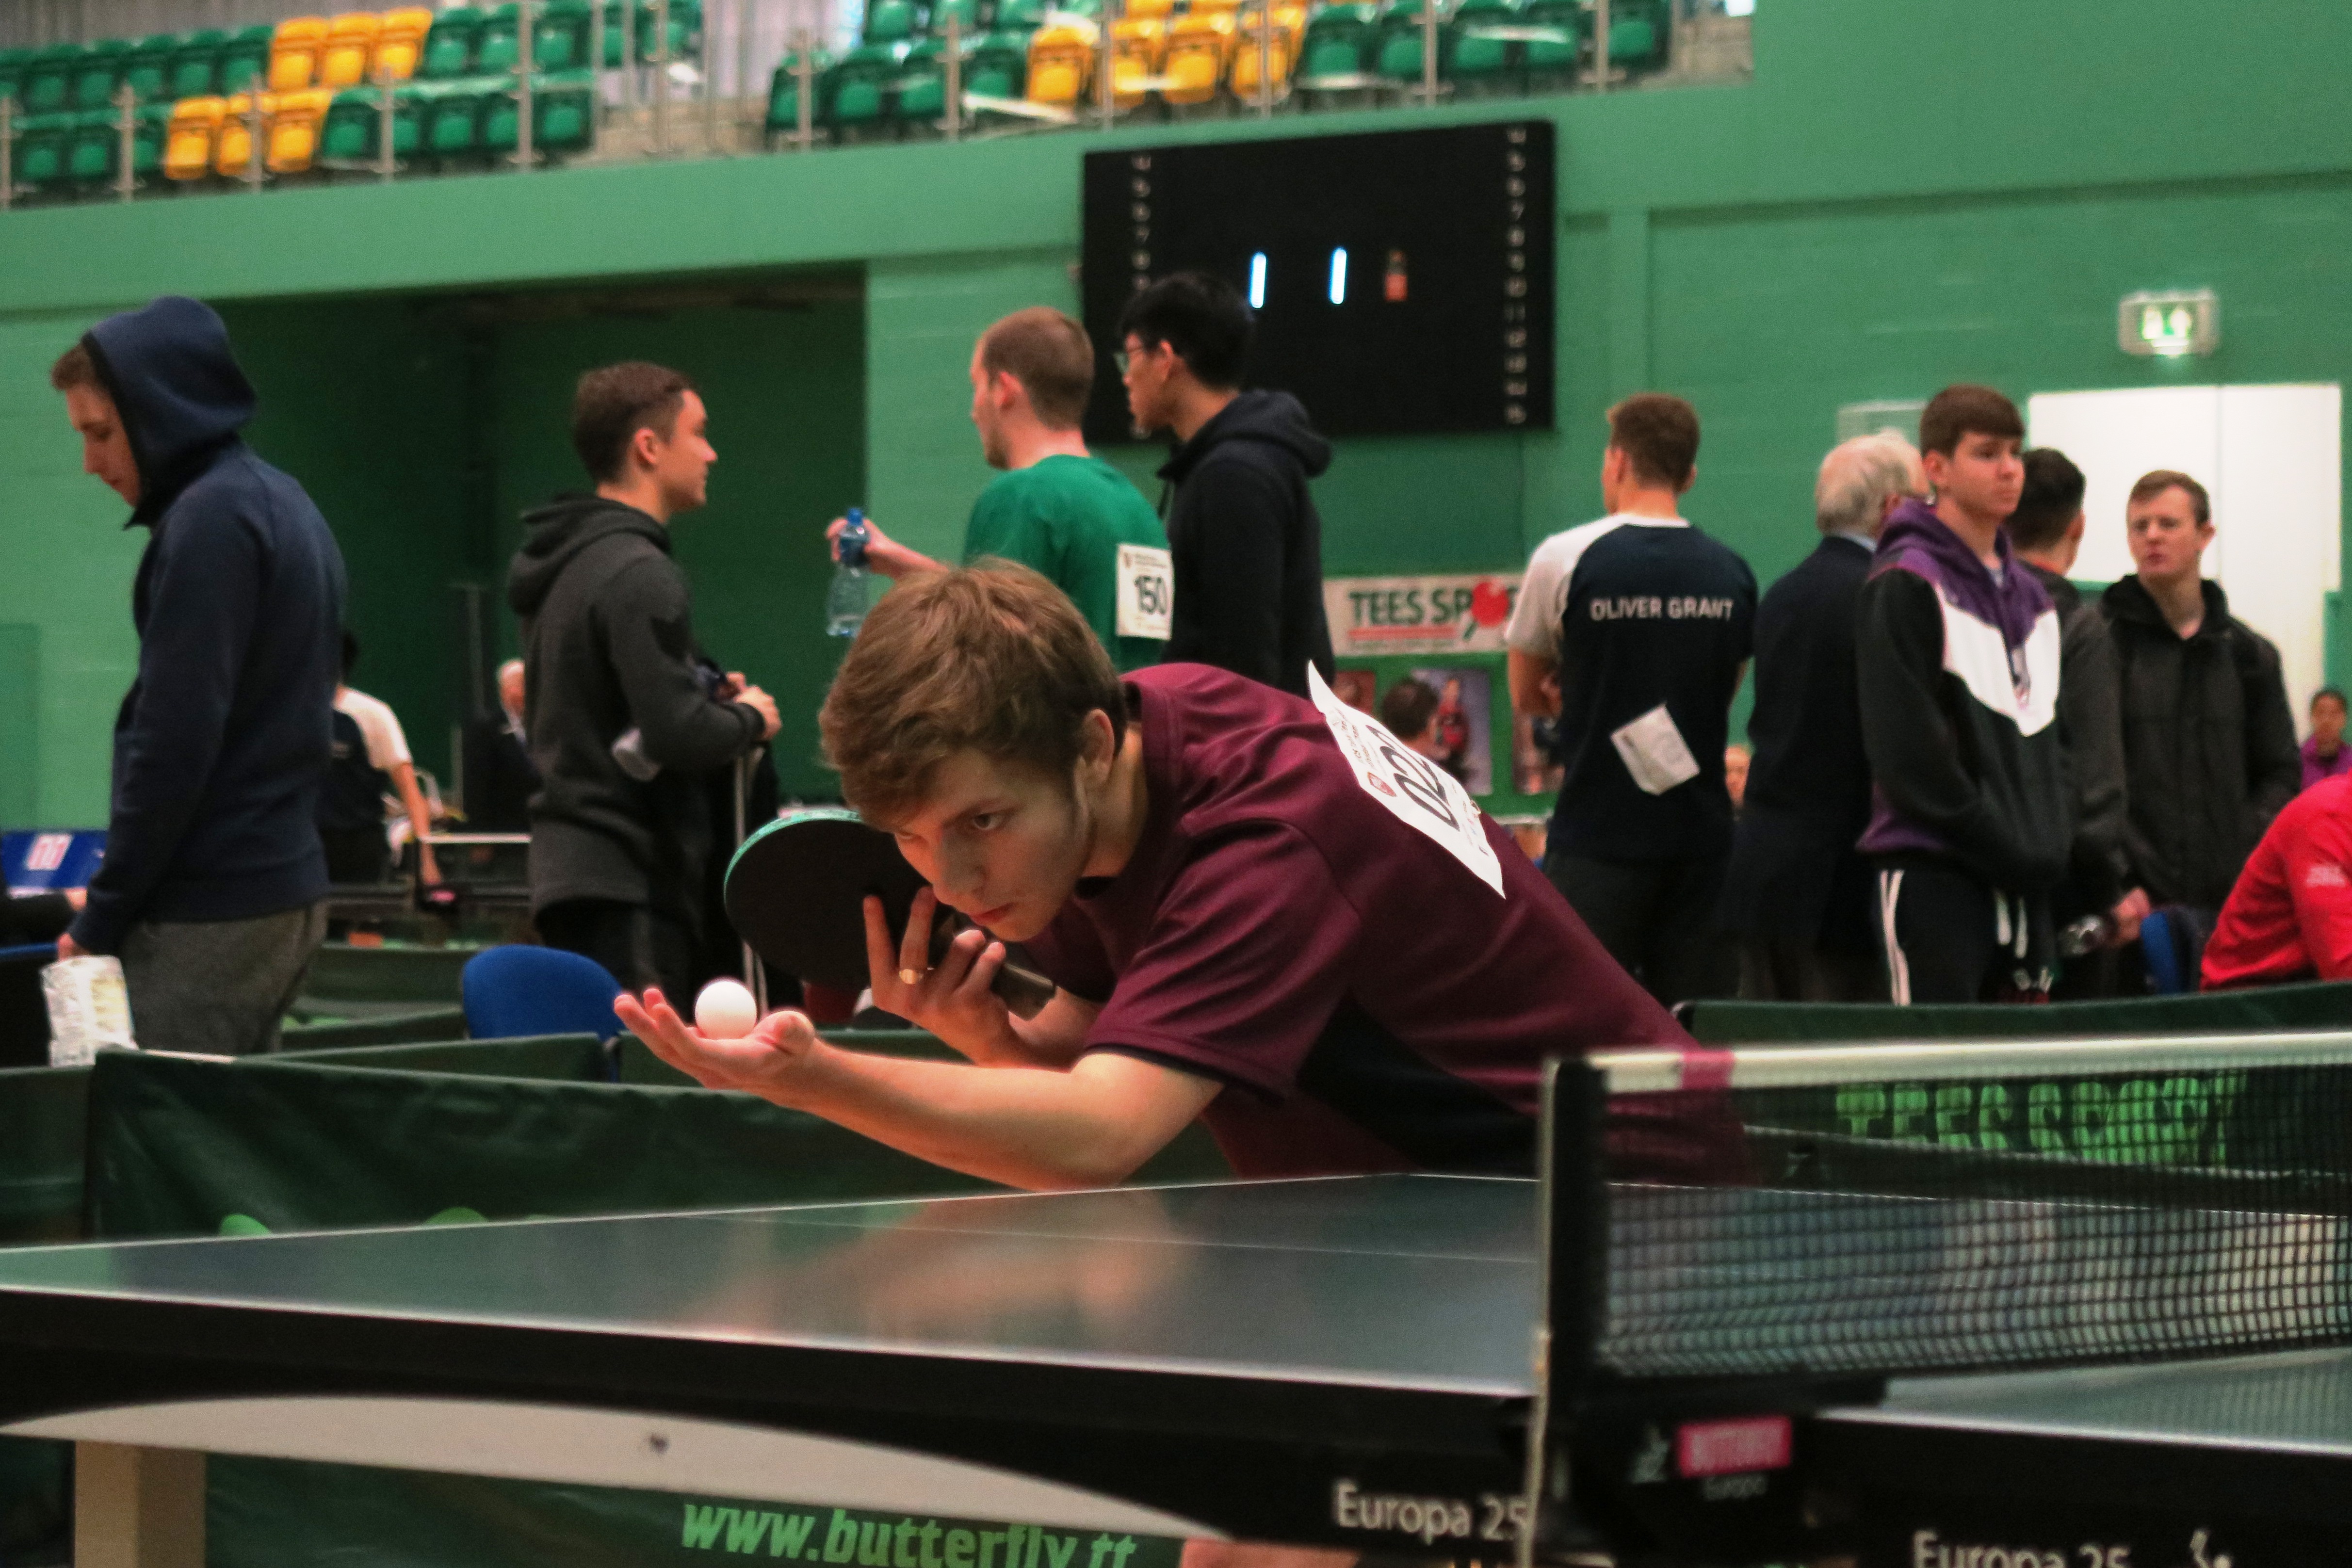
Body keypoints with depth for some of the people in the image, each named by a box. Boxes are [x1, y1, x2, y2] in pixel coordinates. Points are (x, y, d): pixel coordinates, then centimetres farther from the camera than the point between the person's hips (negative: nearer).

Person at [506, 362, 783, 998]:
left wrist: (709, 698, 14)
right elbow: (677, 736, -23)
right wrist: (749, 718, -3)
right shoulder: (639, 576, -16)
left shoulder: (560, 565, 15)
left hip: (567, 868, 10)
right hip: (631, 878, -10)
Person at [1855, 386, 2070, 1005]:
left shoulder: (2030, 595, 18)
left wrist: (2051, 842, 5)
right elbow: (1907, 748, -13)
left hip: (2024, 882, 8)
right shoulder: (1906, 586, -7)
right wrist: (2001, 843, -13)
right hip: (1932, 876, -8)